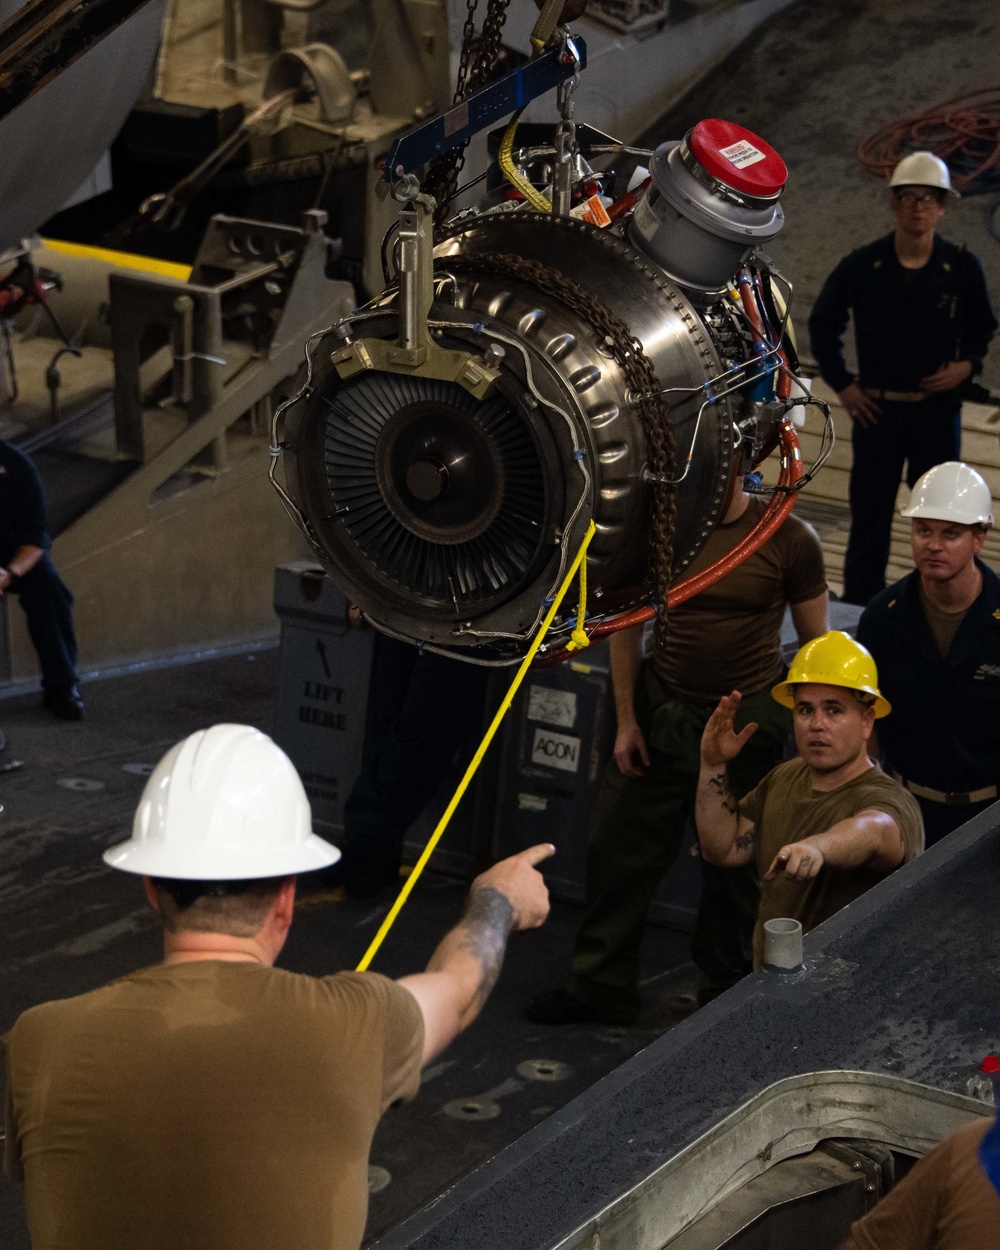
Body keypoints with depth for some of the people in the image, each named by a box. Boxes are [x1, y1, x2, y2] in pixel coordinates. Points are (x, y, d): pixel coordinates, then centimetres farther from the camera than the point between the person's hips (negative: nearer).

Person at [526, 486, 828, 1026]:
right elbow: (626, 626, 5)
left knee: (732, 864, 9)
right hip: (663, 711, 3)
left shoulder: (789, 539, -10)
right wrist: (626, 721, 4)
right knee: (619, 847, 6)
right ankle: (601, 986, 22)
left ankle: (723, 992, 29)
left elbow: (816, 647, -2)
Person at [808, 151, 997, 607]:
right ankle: (860, 607, 16)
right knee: (870, 512, 6)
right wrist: (841, 383, 1)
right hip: (877, 409, 0)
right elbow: (823, 324, 8)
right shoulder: (862, 266, -4)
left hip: (938, 408, 0)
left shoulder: (962, 268, -3)